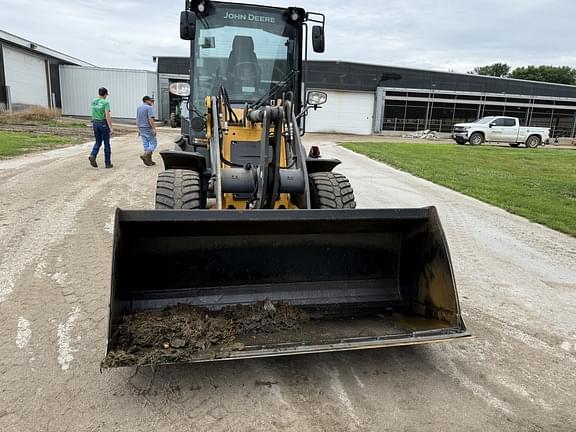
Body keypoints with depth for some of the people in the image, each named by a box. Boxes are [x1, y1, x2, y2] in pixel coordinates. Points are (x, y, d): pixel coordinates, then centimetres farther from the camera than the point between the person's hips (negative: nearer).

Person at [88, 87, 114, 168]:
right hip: (103, 124, -6)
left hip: (95, 123, 6)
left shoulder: (93, 102, 8)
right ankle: (108, 163, 9)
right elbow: (107, 116, -22)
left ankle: (92, 156, -9)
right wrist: (111, 128, -22)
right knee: (106, 144, 4)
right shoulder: (105, 103, -13)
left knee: (98, 142, 16)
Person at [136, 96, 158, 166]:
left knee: (146, 145, 10)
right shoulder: (149, 108, -11)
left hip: (141, 129, 8)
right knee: (153, 143, -1)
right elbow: (150, 119, -21)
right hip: (148, 129, -8)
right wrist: (154, 128, -21)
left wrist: (139, 129, 21)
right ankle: (145, 155, -17)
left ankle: (149, 160, 11)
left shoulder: (139, 108, 14)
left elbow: (137, 120, 17)